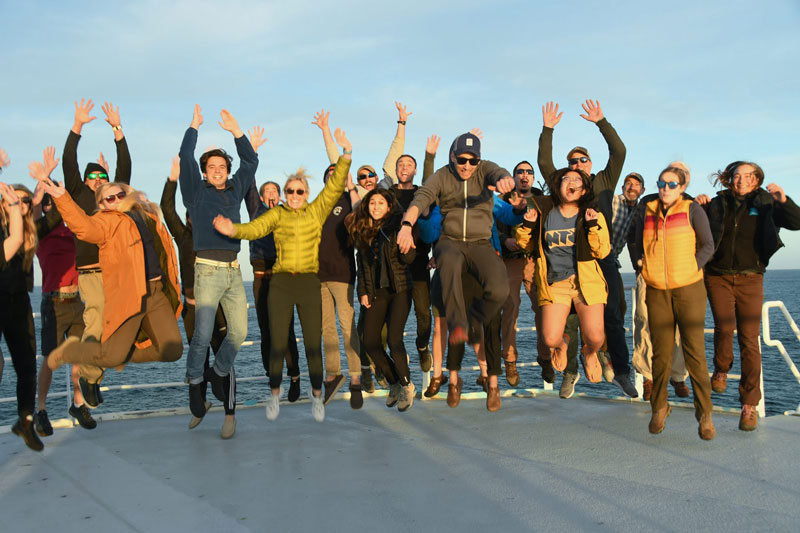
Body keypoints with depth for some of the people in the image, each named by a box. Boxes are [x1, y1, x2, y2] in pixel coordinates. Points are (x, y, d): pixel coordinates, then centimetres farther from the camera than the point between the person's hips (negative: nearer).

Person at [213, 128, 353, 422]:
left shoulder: (316, 211, 8)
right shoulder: (277, 214, 6)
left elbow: (335, 186, 0)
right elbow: (256, 228, -11)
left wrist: (346, 154, -9)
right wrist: (234, 230, -31)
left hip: (309, 283, 0)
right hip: (281, 283, 0)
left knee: (313, 343, 2)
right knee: (278, 343, 3)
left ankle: (317, 396, 18)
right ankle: (274, 395, 21)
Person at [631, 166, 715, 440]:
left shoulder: (692, 210, 1)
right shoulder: (646, 211, 10)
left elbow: (708, 245, 2)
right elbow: (637, 245, 19)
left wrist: (692, 268, -8)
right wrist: (641, 264, 4)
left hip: (689, 289, -2)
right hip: (657, 291, 3)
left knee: (694, 350, -5)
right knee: (661, 351, 4)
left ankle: (704, 412, 7)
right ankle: (659, 407, 21)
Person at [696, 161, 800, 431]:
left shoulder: (764, 205, 6)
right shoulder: (717, 204, 9)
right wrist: (698, 207, -1)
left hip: (750, 279, 0)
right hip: (718, 276, 1)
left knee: (749, 340, -5)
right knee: (724, 327, -18)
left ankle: (749, 405, 2)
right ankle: (721, 370, 15)